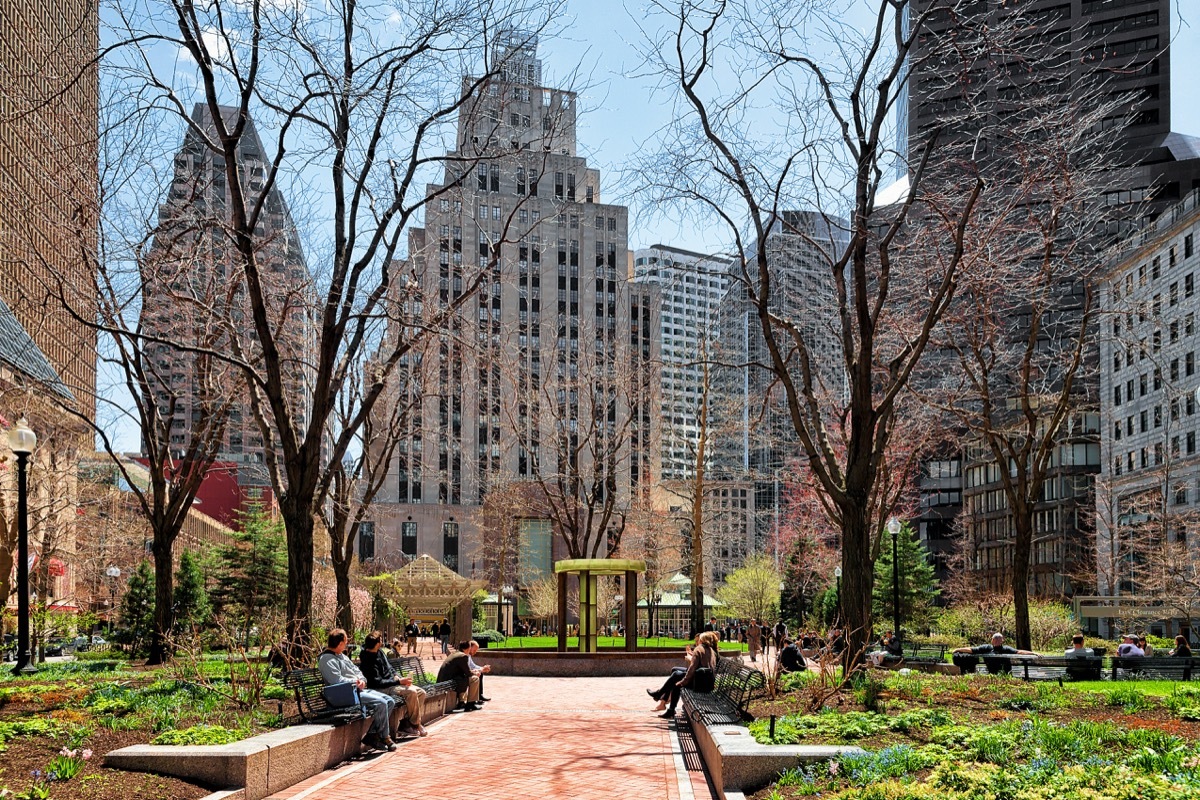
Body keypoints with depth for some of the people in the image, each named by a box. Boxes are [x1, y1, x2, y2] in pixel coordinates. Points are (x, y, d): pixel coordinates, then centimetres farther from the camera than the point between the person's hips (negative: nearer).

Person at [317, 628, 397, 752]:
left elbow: (356, 671, 22)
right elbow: (337, 680, -23)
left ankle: (371, 735, -2)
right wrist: (355, 681, -11)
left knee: (390, 702, -1)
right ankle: (384, 737, -7)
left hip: (359, 689, 10)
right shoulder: (326, 659, -12)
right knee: (381, 703, -24)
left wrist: (362, 680, 0)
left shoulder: (342, 656, 20)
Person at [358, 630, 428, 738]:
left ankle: (406, 723, -6)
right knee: (411, 692, -28)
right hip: (382, 689, -10)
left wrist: (396, 676, 2)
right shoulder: (368, 660, -20)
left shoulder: (379, 651, 8)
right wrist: (399, 682, -21)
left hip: (392, 682, 10)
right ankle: (415, 724, -12)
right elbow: (378, 682, -22)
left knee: (421, 692, -2)